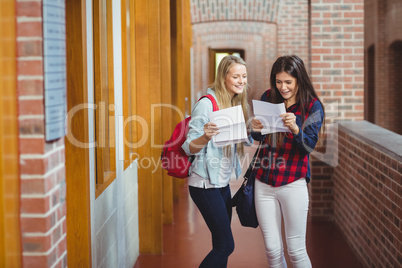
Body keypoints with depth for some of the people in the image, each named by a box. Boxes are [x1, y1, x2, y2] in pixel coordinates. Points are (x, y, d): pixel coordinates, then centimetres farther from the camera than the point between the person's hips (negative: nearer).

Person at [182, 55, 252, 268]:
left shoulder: (237, 104, 9)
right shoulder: (206, 104, -15)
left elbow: (243, 139, 20)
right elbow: (189, 148, -17)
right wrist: (206, 137, -36)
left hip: (223, 182, 8)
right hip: (205, 184, -8)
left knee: (221, 245, 12)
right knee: (225, 245, -9)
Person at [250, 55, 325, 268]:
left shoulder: (312, 106, -3)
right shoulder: (268, 98, 5)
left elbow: (309, 146, -12)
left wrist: (295, 128, -30)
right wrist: (255, 129, -11)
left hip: (293, 184, -3)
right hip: (264, 183, 3)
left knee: (296, 250, -1)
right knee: (272, 250, 7)